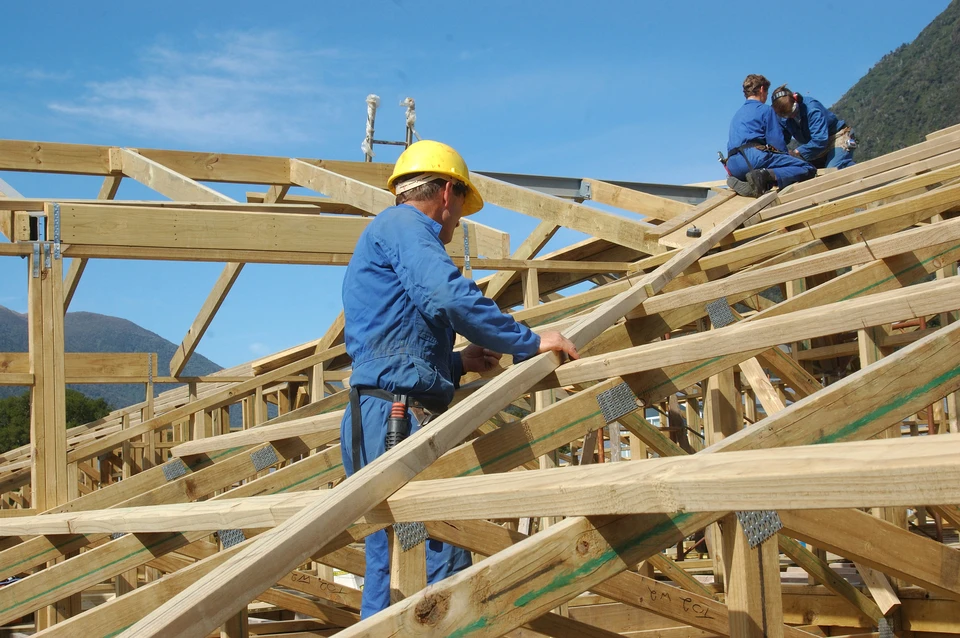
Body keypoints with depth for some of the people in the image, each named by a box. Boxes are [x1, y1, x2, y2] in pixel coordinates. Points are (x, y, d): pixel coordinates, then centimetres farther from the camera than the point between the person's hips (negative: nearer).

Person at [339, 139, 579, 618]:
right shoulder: (405, 226, -2)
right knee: (441, 564, -14)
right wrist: (529, 342, -13)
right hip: (395, 416, -11)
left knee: (391, 564, 9)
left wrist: (456, 362, 23)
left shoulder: (387, 231, 29)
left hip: (378, 420, 11)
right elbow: (449, 296, -21)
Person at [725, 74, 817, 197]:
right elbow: (777, 141, 0)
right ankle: (766, 175, -32)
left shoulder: (737, 114, 31)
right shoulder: (765, 110, 9)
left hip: (733, 167, 7)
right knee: (808, 168, -10)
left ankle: (740, 182, 0)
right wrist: (787, 157, 18)